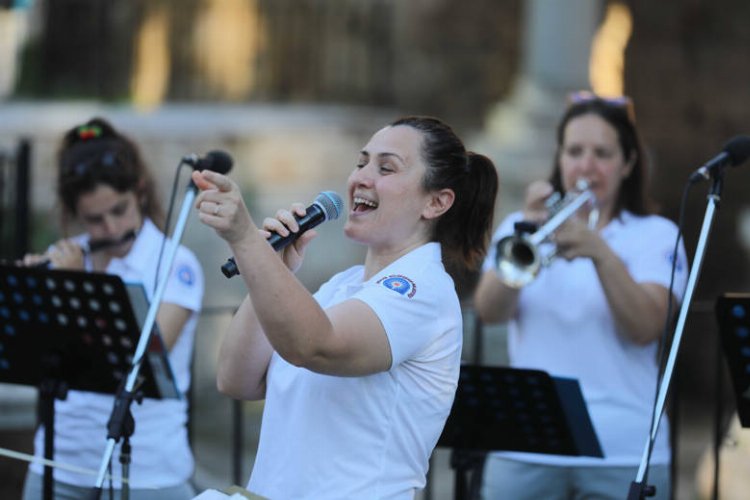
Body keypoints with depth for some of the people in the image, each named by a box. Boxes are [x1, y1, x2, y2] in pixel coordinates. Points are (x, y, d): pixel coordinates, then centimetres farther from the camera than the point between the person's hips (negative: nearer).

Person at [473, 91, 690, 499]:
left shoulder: (657, 235, 5)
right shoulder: (520, 227, 11)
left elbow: (645, 328, -12)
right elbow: (488, 312, -6)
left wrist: (599, 251, -25)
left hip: (624, 453, -1)